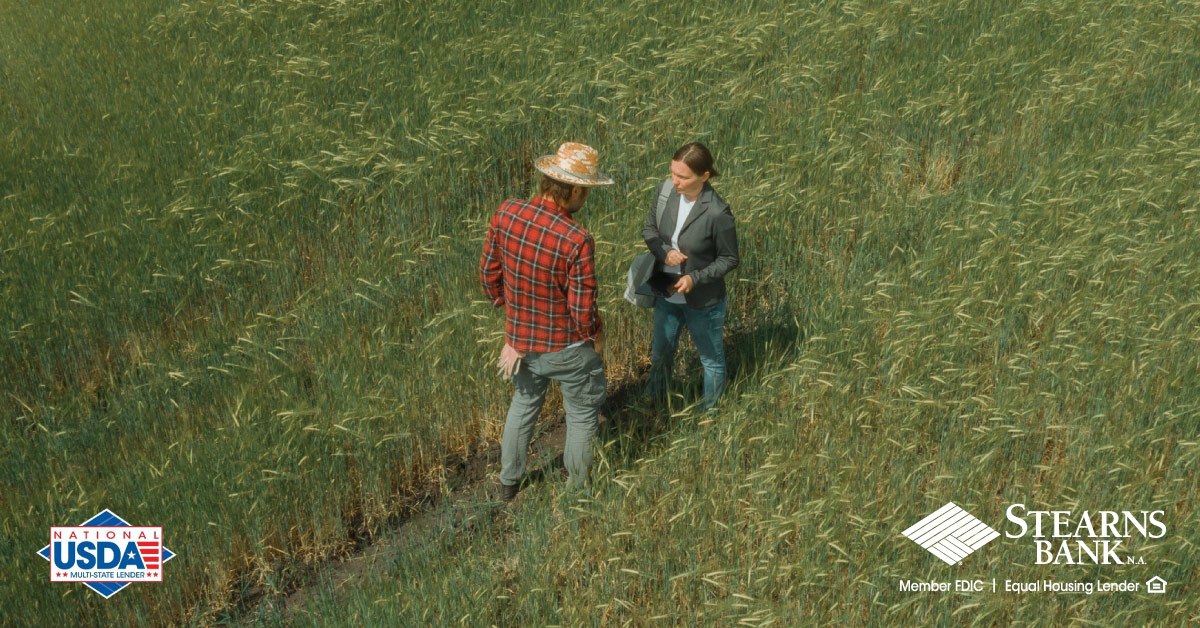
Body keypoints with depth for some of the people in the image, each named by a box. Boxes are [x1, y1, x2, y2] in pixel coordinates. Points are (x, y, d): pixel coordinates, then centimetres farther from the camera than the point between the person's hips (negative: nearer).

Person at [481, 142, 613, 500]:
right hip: (568, 347, -5)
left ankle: (508, 481, 45)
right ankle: (578, 485, 40)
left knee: (524, 403, 30)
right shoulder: (576, 241, -30)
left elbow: (489, 271, -2)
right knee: (582, 416, 21)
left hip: (520, 341, 5)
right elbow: (583, 310, -22)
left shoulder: (506, 214, -15)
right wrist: (596, 337, -1)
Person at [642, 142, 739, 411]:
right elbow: (649, 228, 2)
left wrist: (695, 278, -27)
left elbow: (729, 259, -15)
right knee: (661, 353, 27)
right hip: (667, 295, 5)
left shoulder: (717, 213, -28)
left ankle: (709, 413, 43)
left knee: (712, 360, 19)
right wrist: (663, 252, -18)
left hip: (703, 302, -5)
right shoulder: (665, 190, -14)